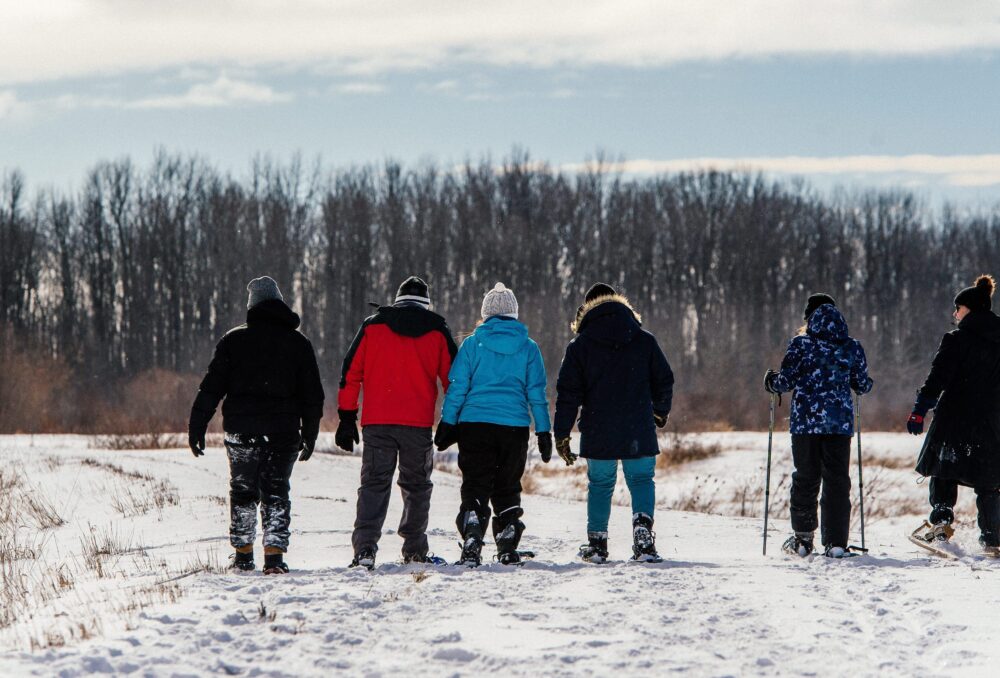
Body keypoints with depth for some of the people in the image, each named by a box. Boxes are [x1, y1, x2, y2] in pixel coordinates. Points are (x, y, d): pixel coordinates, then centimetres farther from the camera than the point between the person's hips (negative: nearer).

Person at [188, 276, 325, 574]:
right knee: (276, 492, 5)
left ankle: (243, 553, 13)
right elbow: (313, 394, 7)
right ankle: (274, 555, -6)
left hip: (240, 429, 0)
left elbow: (211, 387, -2)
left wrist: (197, 426, 1)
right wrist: (309, 435, 13)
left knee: (243, 491, 12)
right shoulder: (299, 343, 6)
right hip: (283, 431, 0)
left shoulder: (234, 339, 2)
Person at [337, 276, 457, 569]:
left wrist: (347, 416, 8)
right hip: (418, 423, 0)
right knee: (417, 485, 14)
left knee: (374, 484, 1)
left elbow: (351, 372, 6)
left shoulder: (373, 325, 9)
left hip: (377, 422, 0)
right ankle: (414, 550, 18)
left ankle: (365, 548, -15)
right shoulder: (437, 330, 8)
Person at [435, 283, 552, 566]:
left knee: (475, 487, 0)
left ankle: (471, 544, -17)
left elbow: (457, 386, -1)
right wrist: (543, 432, 9)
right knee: (508, 488, 14)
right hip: (515, 426, 1)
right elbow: (536, 393, 6)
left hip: (475, 424, -1)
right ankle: (508, 548, 11)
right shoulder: (528, 347, 5)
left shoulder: (473, 343, 1)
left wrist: (447, 423, 4)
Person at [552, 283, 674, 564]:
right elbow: (664, 380, 11)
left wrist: (562, 433, 4)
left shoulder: (580, 346, 0)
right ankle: (643, 532, -14)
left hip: (598, 434, 0)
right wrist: (661, 411, 30)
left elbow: (568, 392, -2)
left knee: (600, 484, 14)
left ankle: (597, 543, 14)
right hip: (639, 432, 0)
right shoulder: (645, 340, 4)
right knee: (641, 480, 9)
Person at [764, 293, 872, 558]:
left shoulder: (801, 345, -4)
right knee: (837, 479, 4)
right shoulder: (852, 347, 4)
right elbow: (863, 385, 10)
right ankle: (836, 542, -2)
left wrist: (770, 381, 17)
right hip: (840, 422, 1)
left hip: (806, 420, -1)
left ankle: (802, 538, 12)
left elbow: (785, 381, -5)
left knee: (806, 478, 10)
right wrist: (864, 383, 34)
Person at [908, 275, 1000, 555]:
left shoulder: (956, 340, -8)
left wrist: (919, 412, -9)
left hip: (955, 417, -4)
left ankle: (942, 517, -5)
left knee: (943, 470, 13)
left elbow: (937, 379, -13)